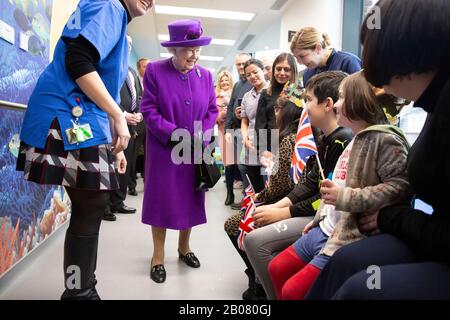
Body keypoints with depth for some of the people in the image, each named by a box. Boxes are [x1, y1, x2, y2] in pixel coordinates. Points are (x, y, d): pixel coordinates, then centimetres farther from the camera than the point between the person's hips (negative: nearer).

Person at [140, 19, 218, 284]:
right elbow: (149, 110, -10)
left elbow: (213, 110, 7)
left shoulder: (206, 75, 4)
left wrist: (200, 135, -10)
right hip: (164, 150, -3)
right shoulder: (155, 71, -7)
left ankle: (184, 247, 32)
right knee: (161, 199, 3)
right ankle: (158, 256, 18)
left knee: (190, 199, 11)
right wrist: (175, 134, -19)